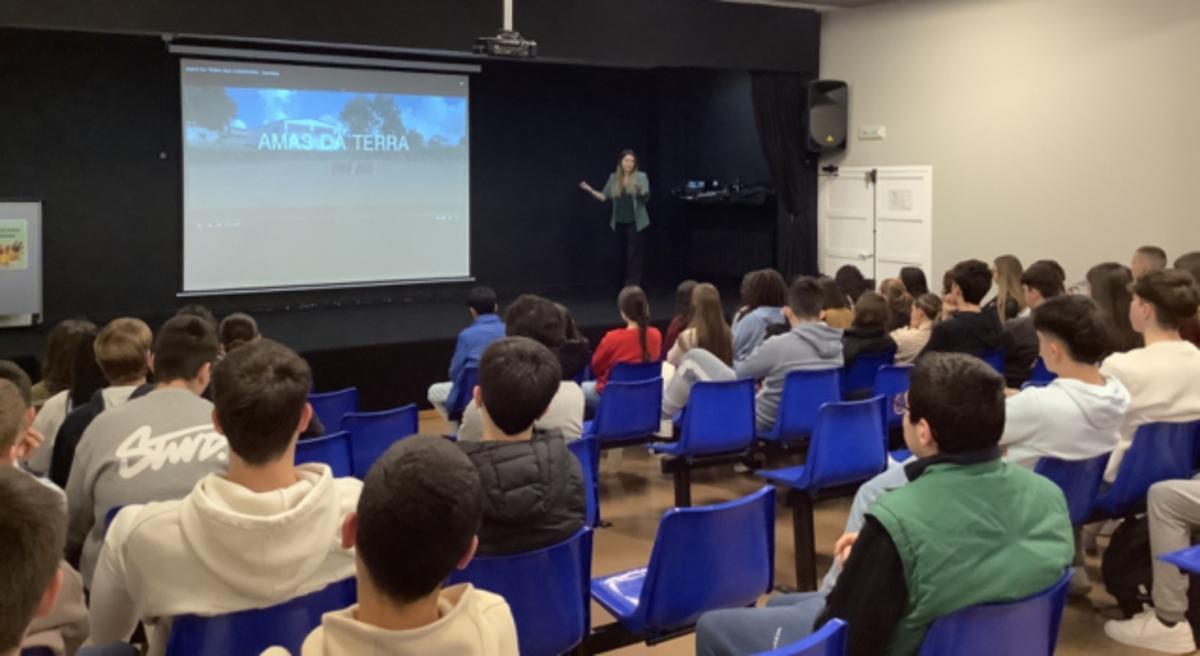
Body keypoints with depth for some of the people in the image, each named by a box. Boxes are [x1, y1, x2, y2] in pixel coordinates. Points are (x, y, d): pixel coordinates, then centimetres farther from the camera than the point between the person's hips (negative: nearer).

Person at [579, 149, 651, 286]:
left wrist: (641, 189, -33)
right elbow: (604, 197, 8)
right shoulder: (613, 178, 6)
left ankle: (633, 286, -6)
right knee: (626, 254, 10)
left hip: (636, 222, -4)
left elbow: (646, 197, -12)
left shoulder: (641, 176, -4)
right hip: (620, 223, 4)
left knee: (634, 255, -7)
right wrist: (590, 190, -6)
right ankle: (630, 284, 19)